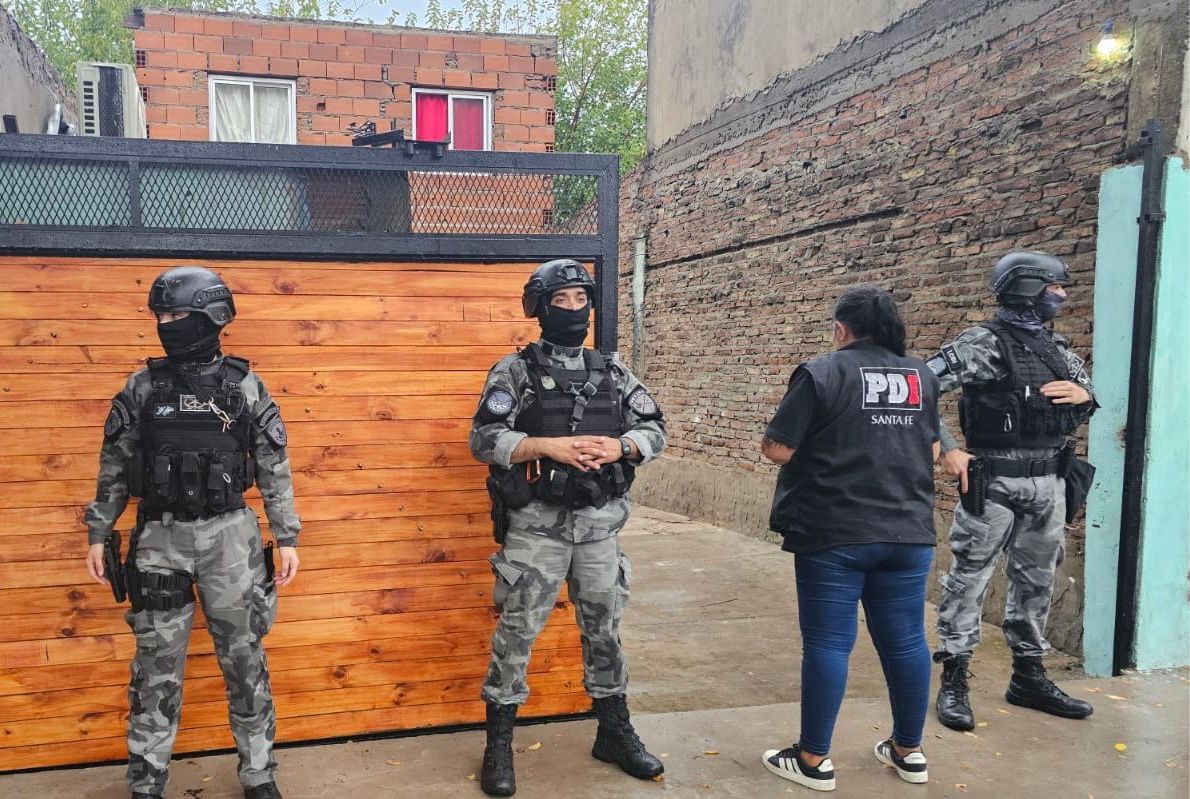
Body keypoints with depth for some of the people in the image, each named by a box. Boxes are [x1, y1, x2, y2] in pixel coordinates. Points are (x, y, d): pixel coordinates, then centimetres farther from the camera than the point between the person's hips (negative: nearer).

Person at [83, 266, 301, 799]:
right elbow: (115, 468, 7)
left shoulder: (245, 387, -2)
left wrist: (288, 538, -2)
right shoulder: (143, 388, 2)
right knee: (157, 667, 7)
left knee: (244, 660, 6)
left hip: (229, 536, -1)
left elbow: (274, 470, 1)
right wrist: (98, 535, 5)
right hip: (161, 538, 1)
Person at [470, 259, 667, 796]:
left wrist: (618, 446, -13)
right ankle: (499, 747, 19)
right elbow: (483, 439, -10)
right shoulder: (515, 371, -3)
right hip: (536, 526, -3)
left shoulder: (612, 371, 8)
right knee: (516, 635, 4)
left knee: (604, 629, 15)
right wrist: (550, 446, -22)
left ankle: (614, 733, 32)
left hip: (599, 524, 4)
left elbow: (655, 430, 8)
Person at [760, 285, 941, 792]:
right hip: (908, 531, 5)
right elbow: (932, 451, 18)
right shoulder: (922, 377, 8)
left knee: (828, 642, 2)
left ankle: (814, 760, 12)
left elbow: (777, 449, -10)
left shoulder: (822, 373, -8)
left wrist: (825, 446, 9)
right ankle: (909, 751, 27)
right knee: (906, 640, 14)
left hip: (835, 534, -5)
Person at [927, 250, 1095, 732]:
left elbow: (1094, 395, 23)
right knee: (970, 576, 0)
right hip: (995, 482, -7)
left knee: (1036, 579, 15)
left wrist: (1085, 396, -2)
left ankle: (1028, 676, 29)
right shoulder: (985, 343, -11)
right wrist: (947, 449, -19)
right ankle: (954, 682, 8)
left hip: (1048, 483, 8)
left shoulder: (1056, 347, 12)